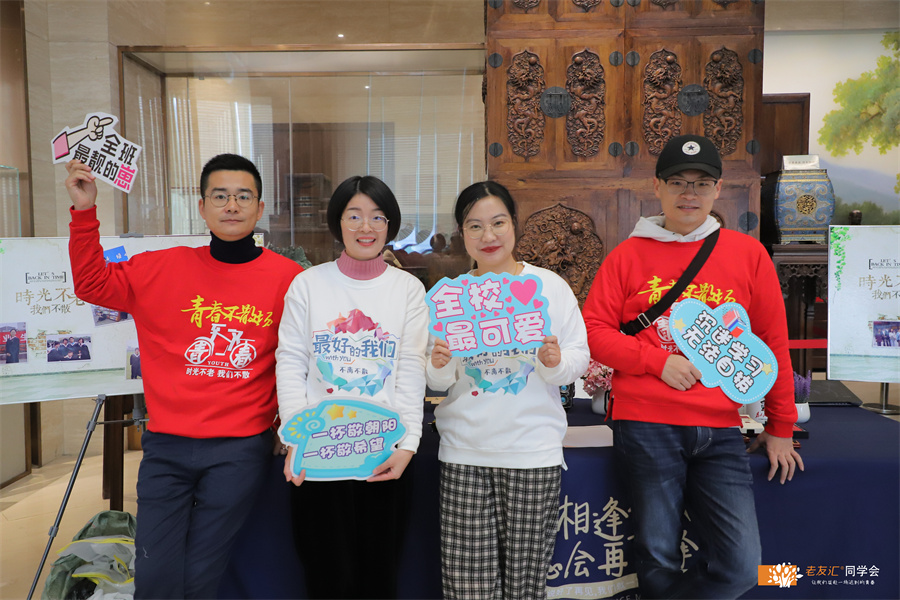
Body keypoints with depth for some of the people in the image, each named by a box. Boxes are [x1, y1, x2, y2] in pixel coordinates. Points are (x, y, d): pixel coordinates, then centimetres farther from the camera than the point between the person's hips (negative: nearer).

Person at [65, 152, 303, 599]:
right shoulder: (165, 269, 3)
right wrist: (84, 212, -1)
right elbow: (92, 284, 8)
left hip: (241, 449, -2)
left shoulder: (287, 279, -2)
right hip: (167, 445, 2)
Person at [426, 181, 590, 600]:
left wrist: (556, 363, -18)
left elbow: (580, 358, 2)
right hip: (464, 451, 2)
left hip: (533, 452, -1)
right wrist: (439, 367, -11)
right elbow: (437, 383, 11)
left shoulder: (549, 285, 3)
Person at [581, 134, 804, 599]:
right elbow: (593, 331, 2)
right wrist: (659, 361, -11)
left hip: (721, 430, 2)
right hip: (647, 424, -2)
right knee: (659, 561, 3)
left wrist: (780, 427, 11)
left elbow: (773, 342, 10)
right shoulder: (629, 255, 5)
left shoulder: (748, 254, 8)